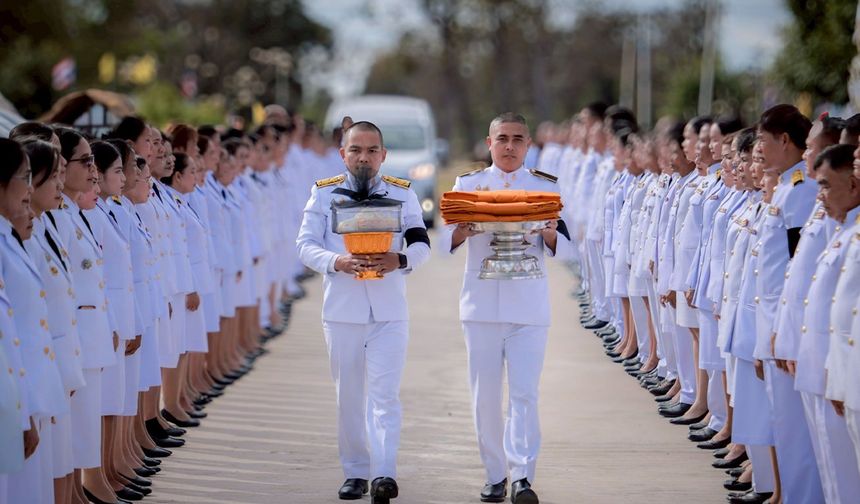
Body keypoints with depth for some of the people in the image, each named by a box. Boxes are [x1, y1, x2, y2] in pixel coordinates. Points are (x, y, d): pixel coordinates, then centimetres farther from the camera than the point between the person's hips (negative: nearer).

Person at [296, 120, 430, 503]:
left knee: (384, 393, -10)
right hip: (341, 309, 1)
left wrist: (399, 260, -19)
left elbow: (422, 244, 4)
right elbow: (305, 245, -1)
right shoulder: (323, 193, 5)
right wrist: (337, 262, -21)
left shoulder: (402, 193, 7)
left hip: (389, 310, -1)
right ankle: (355, 472, 18)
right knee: (349, 396, 8)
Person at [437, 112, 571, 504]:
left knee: (525, 393, -10)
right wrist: (461, 232, -19)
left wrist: (549, 233, -17)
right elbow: (445, 243, 4)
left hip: (529, 306, -1)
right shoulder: (467, 185, 7)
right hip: (481, 304, 1)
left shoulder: (545, 187, 6)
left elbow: (563, 248, 6)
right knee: (485, 395, 4)